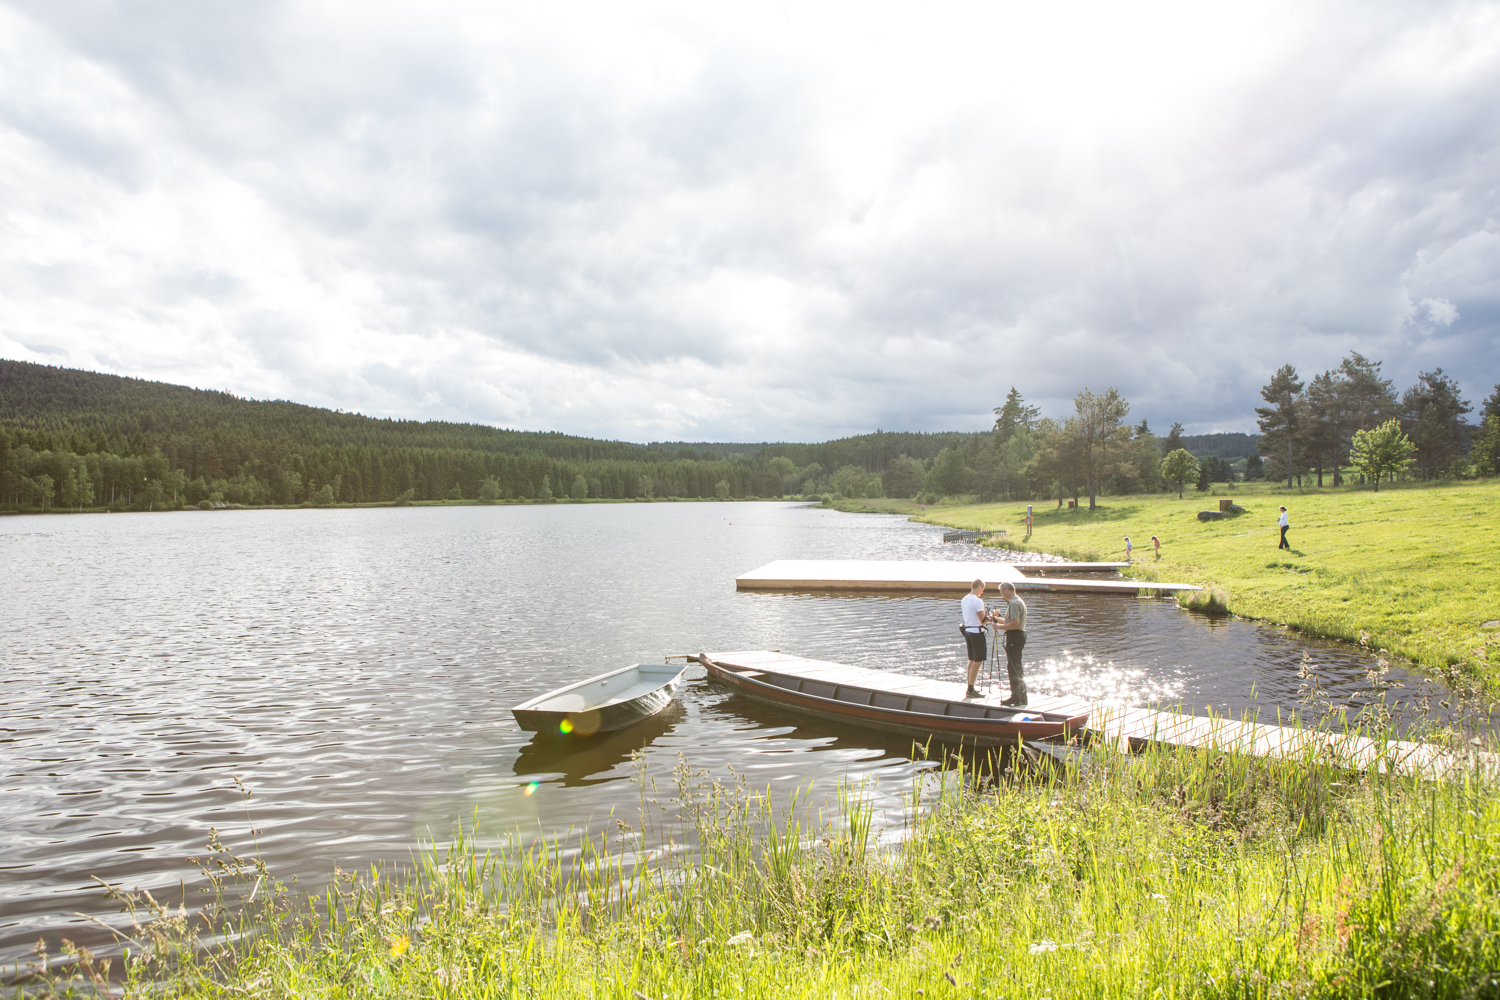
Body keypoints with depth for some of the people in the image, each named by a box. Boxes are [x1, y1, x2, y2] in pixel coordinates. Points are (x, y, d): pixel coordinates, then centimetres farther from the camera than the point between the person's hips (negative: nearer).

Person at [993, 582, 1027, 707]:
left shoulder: (1014, 603, -17)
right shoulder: (1018, 601, 17)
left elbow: (1014, 624, -24)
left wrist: (999, 626, -14)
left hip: (1014, 637, -11)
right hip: (1019, 636, 11)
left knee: (1013, 669, -6)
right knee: (1016, 668, 16)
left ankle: (1017, 699, -4)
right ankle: (1021, 697, 21)